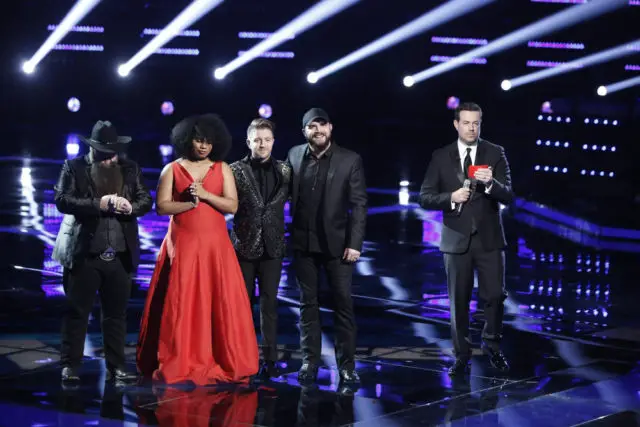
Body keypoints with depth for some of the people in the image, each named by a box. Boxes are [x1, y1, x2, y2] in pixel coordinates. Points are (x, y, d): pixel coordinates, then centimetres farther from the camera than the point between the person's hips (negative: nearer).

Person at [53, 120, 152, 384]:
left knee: (116, 313, 7)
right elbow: (62, 200, -10)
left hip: (120, 255, 3)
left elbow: (146, 201, 8)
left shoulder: (130, 169, 10)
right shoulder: (74, 168, 1)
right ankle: (70, 366, 7)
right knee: (77, 312, 2)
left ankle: (116, 366, 14)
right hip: (83, 253, -3)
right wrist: (98, 204, -20)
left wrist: (131, 207, -15)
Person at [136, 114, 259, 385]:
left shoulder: (222, 169, 7)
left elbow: (232, 206, -1)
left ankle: (226, 364, 5)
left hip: (215, 245, 1)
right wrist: (189, 203, -13)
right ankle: (179, 365, 1)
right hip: (183, 245, -1)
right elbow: (161, 207, -2)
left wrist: (205, 194, -12)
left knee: (222, 303, -2)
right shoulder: (172, 170, 4)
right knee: (181, 304, -5)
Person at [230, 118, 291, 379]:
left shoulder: (284, 171, 3)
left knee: (269, 302, 3)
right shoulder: (236, 170, -3)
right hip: (244, 245, -1)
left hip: (272, 246, 1)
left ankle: (270, 359, 7)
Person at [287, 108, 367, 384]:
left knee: (343, 304, 1)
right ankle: (309, 361, 15)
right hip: (303, 243, 2)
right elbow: (288, 194, 7)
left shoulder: (350, 160, -4)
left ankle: (346, 365, 6)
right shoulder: (294, 156, 3)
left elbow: (359, 204, -6)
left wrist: (354, 243, -12)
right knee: (308, 303, 8)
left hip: (337, 243, -2)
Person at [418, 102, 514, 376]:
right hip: (457, 239, 0)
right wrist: (451, 198, -16)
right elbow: (425, 198, 0)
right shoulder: (441, 157, 1)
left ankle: (492, 345, 24)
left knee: (495, 296, 0)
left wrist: (490, 183, -26)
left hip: (489, 238, 0)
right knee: (459, 301, 7)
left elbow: (508, 197, -6)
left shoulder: (495, 154, 0)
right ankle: (462, 355, 19)